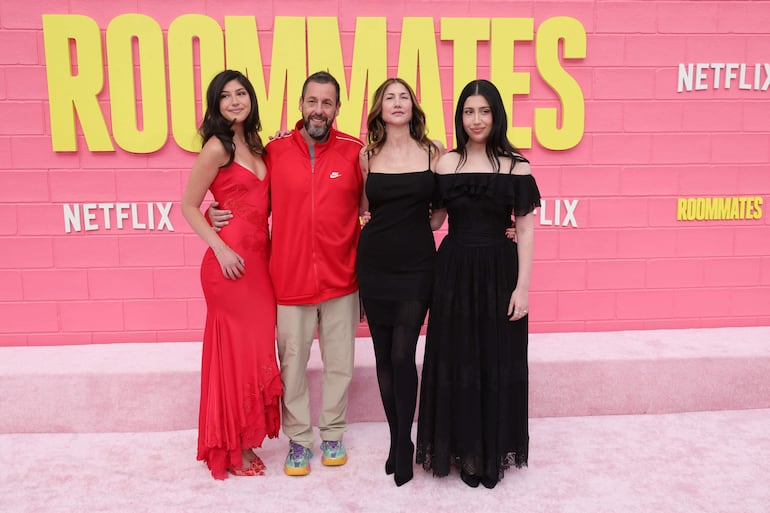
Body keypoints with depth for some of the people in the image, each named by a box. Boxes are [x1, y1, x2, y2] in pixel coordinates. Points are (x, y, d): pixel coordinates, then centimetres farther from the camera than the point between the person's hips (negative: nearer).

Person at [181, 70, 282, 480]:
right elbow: (189, 205, -7)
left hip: (259, 257, 7)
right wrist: (220, 249, -15)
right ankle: (231, 450, 18)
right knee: (235, 350, 2)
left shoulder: (253, 144, 13)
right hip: (231, 260, -7)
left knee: (256, 348, 12)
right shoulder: (217, 146, -8)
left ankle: (246, 441, 26)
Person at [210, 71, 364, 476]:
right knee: (292, 362, 10)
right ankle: (298, 438, 29)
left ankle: (333, 432, 33)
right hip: (290, 279, 0)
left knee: (339, 362, 12)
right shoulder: (275, 151, 0)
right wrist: (218, 214, -6)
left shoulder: (355, 151, -2)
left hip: (341, 279, 0)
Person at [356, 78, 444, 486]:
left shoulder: (433, 152, 2)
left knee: (402, 356, -6)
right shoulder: (367, 156, 6)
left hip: (416, 265, -2)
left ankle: (403, 443, 14)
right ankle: (397, 439, 26)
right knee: (384, 356, 8)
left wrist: (417, 225, 1)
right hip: (375, 264, 2)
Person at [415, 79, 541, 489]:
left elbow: (525, 230, -2)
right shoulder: (446, 163, 4)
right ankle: (465, 452, 28)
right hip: (454, 271, 1)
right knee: (456, 362, 9)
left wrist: (523, 286, -7)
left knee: (498, 363, 9)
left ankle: (495, 453, 28)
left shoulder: (515, 165, 0)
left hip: (499, 271, -1)